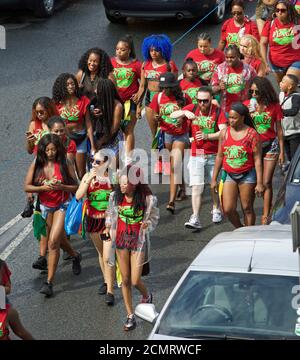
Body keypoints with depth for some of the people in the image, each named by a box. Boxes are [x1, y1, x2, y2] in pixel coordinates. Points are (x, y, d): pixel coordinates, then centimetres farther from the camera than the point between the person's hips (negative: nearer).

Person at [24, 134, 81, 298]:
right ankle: (75, 256, 54)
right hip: (46, 207, 4)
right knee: (59, 239, 21)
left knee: (53, 242, -15)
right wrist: (43, 187, -22)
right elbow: (27, 187, -6)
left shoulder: (65, 165, -11)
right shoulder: (36, 165, -4)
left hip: (62, 206, -4)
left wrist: (60, 186, -26)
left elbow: (76, 187, -9)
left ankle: (49, 282, -11)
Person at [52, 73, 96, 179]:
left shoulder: (82, 101, -5)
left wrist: (92, 146, -6)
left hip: (80, 138, 0)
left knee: (81, 174, 6)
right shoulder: (57, 103, -5)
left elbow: (88, 124, -3)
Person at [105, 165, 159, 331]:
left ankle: (146, 296, 33)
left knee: (135, 281, -4)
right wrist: (108, 226, -4)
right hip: (121, 239, 3)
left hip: (138, 241, -3)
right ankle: (130, 316, 22)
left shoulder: (147, 199, -15)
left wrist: (147, 224, -20)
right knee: (125, 280, 7)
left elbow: (154, 217, 1)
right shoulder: (115, 197, -6)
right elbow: (110, 213, 14)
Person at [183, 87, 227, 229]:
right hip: (196, 155, 1)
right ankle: (195, 218, -12)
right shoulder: (192, 109, 2)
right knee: (196, 187, -8)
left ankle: (216, 210, 36)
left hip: (213, 155, -1)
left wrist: (207, 136, -27)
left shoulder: (218, 112, -6)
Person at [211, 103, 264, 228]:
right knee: (228, 209, -5)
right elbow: (219, 157, 11)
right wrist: (214, 179, 10)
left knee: (247, 209, 3)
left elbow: (257, 160, -7)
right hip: (229, 175, 3)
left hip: (247, 176, -3)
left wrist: (259, 183, -11)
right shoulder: (224, 133, 4)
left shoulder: (252, 134, -7)